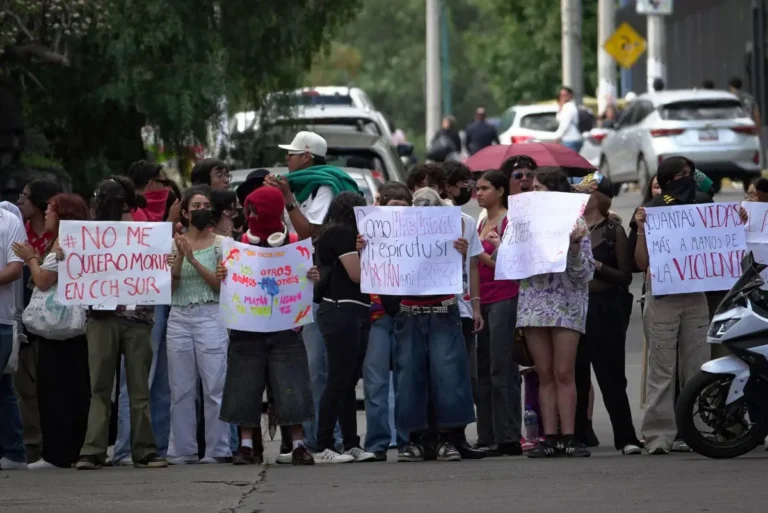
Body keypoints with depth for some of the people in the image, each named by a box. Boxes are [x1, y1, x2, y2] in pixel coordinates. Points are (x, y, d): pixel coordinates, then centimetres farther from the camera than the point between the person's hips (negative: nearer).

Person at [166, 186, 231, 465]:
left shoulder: (220, 244, 4)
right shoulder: (175, 244, 10)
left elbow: (220, 284, -5)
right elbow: (170, 285, 6)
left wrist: (193, 259, -13)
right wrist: (179, 257, -9)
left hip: (210, 316, -3)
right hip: (179, 318, 3)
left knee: (215, 387, -6)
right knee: (181, 390, 4)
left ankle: (217, 450, -3)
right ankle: (182, 450, 9)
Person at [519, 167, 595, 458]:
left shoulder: (574, 224, -1)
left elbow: (583, 272, -5)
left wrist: (575, 245, -20)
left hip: (566, 303, -4)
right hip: (534, 303, 4)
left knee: (564, 374, -7)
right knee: (545, 375, 3)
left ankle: (568, 437, -5)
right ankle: (550, 438, 4)